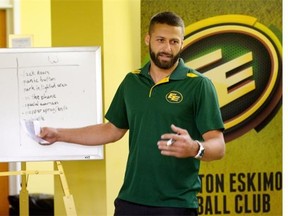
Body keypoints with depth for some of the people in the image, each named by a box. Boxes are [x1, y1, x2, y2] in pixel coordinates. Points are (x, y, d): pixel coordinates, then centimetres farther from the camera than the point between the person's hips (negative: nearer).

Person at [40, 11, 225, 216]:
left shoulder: (199, 85, -6)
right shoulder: (131, 82, 10)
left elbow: (218, 146, -10)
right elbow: (112, 130, 20)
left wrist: (194, 148, -31)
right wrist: (59, 134, 17)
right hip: (131, 199, 4)